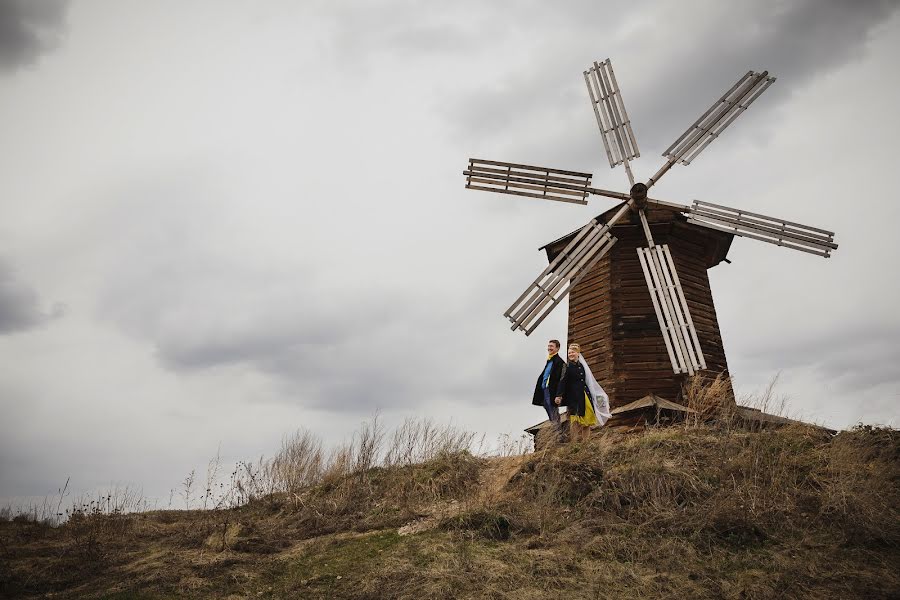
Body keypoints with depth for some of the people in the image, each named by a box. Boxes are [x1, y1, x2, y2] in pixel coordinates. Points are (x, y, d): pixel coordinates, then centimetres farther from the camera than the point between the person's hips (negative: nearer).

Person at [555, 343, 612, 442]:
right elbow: (562, 382, -11)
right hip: (573, 398, -6)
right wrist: (559, 395, -23)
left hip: (585, 396, 6)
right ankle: (574, 441, -3)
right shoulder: (567, 367, -2)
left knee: (587, 418, 5)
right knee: (575, 420, -8)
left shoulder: (582, 366, 13)